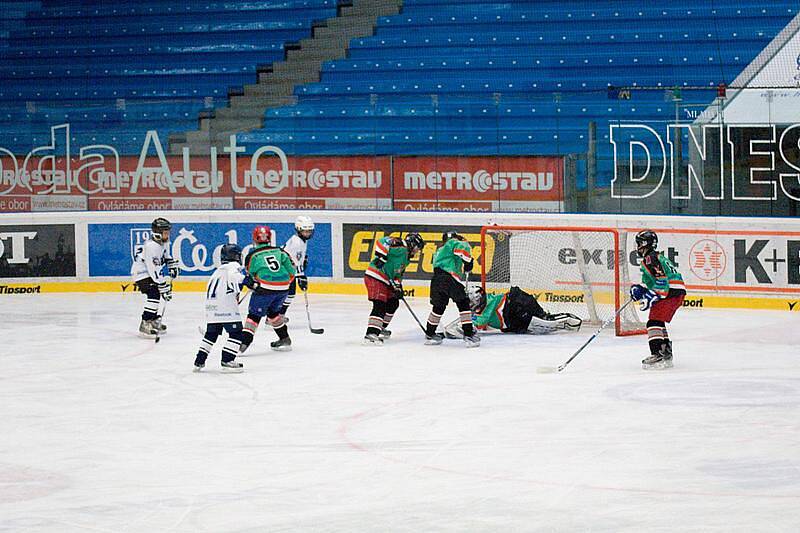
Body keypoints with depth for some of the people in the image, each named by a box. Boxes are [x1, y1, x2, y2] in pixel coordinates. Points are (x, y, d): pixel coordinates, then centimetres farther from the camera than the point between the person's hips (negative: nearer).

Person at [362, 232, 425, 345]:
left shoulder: (406, 258, 19)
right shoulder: (400, 245, -12)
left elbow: (398, 274, 21)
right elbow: (383, 242, -24)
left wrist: (398, 287, 8)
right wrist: (381, 257, -29)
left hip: (386, 282, 10)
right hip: (375, 277, -10)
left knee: (393, 303, 19)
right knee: (380, 306, -18)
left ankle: (380, 328, 35)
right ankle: (371, 335, -25)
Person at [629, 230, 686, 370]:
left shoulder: (651, 259, -11)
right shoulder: (658, 257, 24)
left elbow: (662, 281, -21)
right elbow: (653, 283, 26)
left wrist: (650, 298, -22)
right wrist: (640, 290, 11)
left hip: (670, 293, -11)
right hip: (677, 293, 11)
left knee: (654, 322, -16)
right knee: (658, 323, 21)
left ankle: (658, 355, -25)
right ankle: (666, 355, 26)